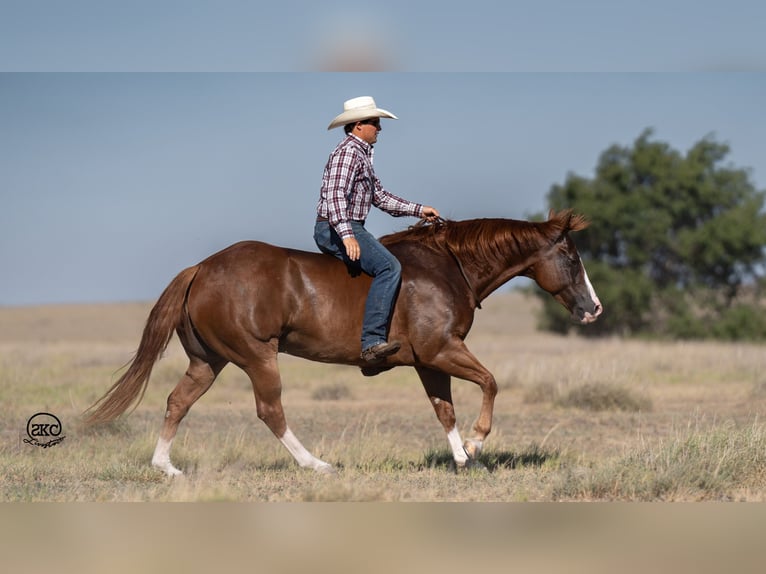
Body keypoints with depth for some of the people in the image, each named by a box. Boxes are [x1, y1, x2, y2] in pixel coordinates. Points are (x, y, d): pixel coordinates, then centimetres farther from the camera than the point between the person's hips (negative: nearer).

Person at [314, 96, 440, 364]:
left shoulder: (361, 154, 21)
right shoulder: (349, 151, -12)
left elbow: (380, 196, 25)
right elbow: (335, 194, -24)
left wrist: (418, 210, 18)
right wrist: (347, 234, -34)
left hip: (348, 229, 11)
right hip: (336, 229, -11)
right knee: (389, 266, -25)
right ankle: (372, 341, -33)